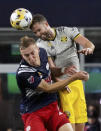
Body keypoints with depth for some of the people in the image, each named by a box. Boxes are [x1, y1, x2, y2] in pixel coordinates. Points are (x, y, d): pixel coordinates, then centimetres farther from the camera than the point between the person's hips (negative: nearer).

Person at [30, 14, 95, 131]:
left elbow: (89, 44, -6)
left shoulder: (66, 31, 0)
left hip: (76, 81, 3)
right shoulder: (40, 45, -5)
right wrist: (64, 70, -33)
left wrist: (88, 48, -30)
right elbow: (51, 69, -12)